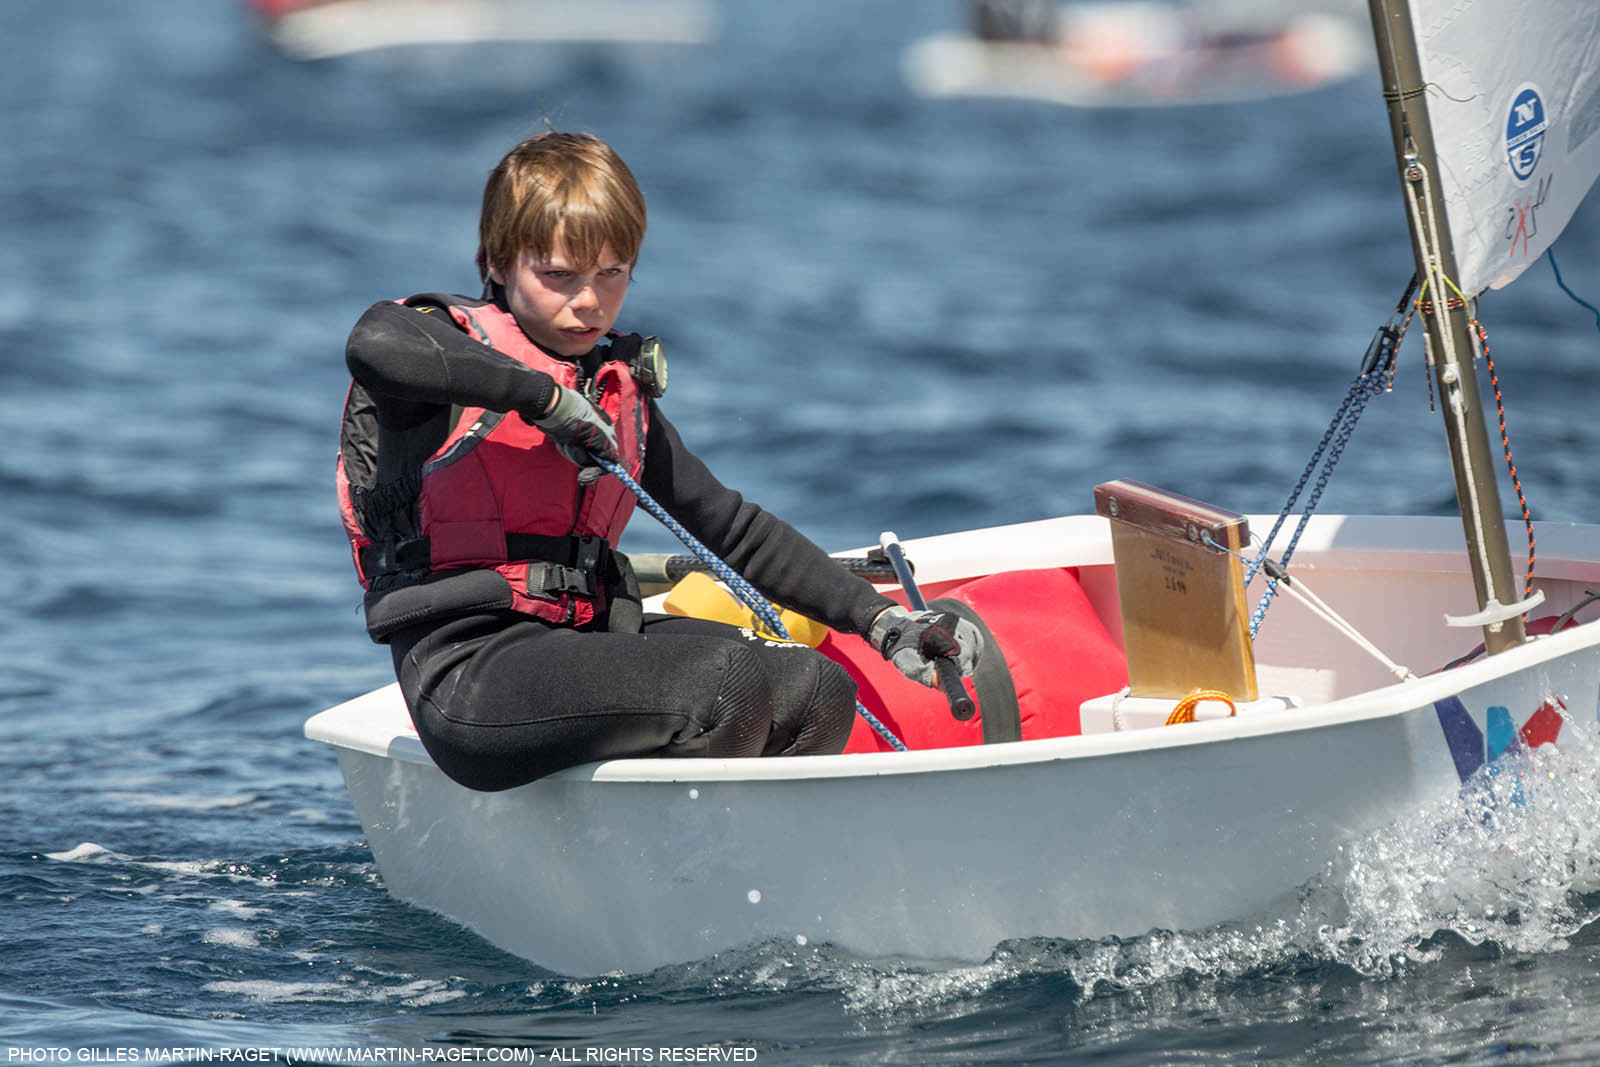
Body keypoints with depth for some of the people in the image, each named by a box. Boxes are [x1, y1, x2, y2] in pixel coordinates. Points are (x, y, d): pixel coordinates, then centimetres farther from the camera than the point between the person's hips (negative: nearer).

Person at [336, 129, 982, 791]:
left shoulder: (622, 398, 23)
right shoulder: (450, 341, 1)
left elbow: (732, 527, 27)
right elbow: (374, 346, -25)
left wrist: (878, 618, 19)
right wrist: (546, 396, -18)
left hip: (588, 643, 8)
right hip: (470, 673, -8)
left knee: (819, 694, -10)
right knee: (725, 685, -28)